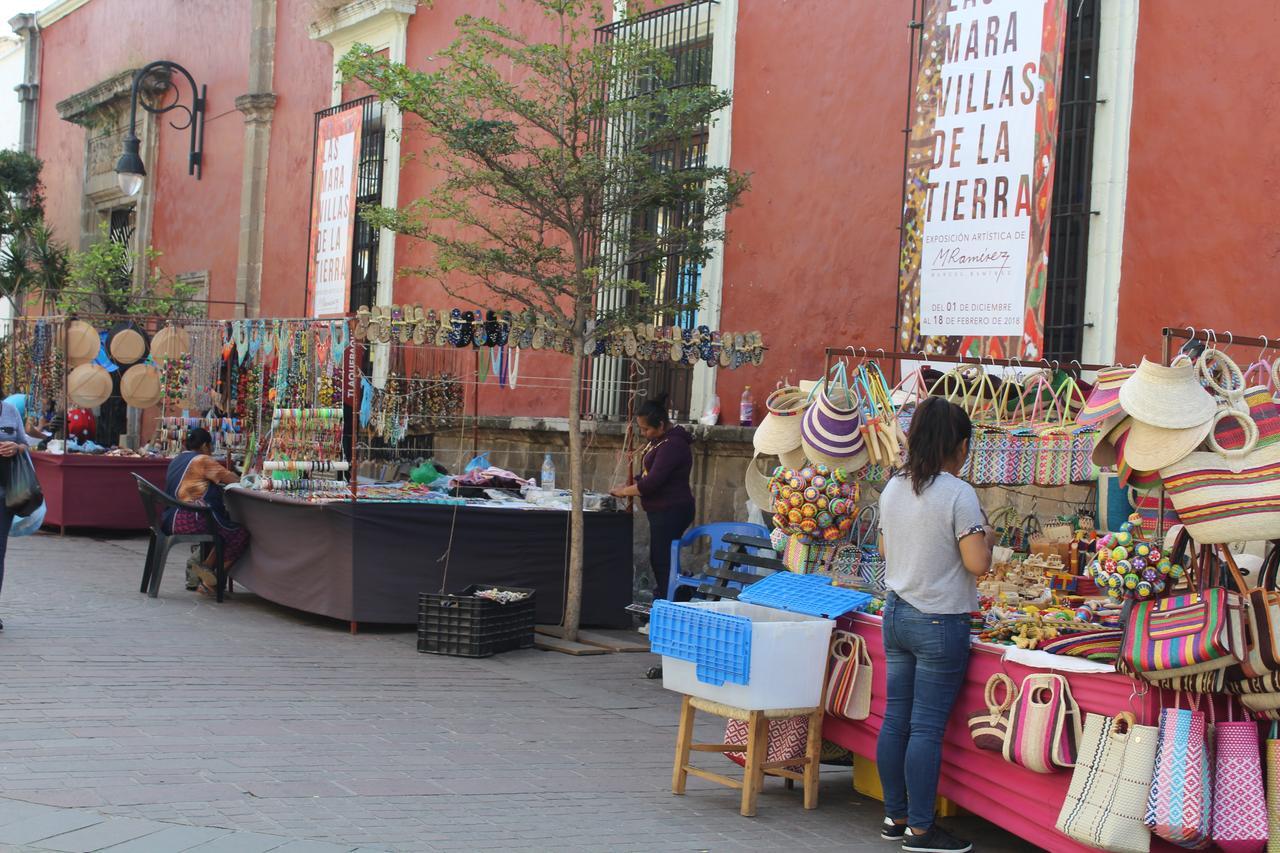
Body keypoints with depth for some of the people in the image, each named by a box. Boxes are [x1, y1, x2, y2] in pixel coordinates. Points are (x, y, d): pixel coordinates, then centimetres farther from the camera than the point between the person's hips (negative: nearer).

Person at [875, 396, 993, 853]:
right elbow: (977, 564, -16)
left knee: (895, 720, 11)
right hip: (939, 623, -7)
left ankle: (895, 816, 20)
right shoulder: (958, 493, -14)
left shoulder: (893, 488, 7)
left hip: (895, 614, 7)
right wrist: (986, 536, 2)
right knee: (927, 729, -2)